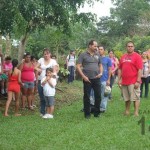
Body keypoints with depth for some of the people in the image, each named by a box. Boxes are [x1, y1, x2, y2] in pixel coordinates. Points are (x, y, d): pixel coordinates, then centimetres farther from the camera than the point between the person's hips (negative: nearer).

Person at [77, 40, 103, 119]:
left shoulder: (97, 55, 12)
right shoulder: (83, 55, -2)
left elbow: (100, 65, 21)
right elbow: (78, 66, -5)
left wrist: (101, 73, 3)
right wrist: (84, 76, -12)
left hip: (96, 78, 4)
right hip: (87, 79, -4)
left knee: (98, 96, 5)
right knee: (87, 96, 3)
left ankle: (97, 113, 18)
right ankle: (87, 114, 12)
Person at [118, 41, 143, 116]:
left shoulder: (137, 56, -5)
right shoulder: (123, 57, 12)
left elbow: (140, 70, -10)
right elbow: (120, 69, 15)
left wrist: (138, 81, -15)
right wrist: (119, 79, 8)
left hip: (133, 82, -5)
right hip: (124, 81, 5)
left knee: (135, 97, -3)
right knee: (126, 98, 14)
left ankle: (136, 113, -1)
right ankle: (127, 111, 25)